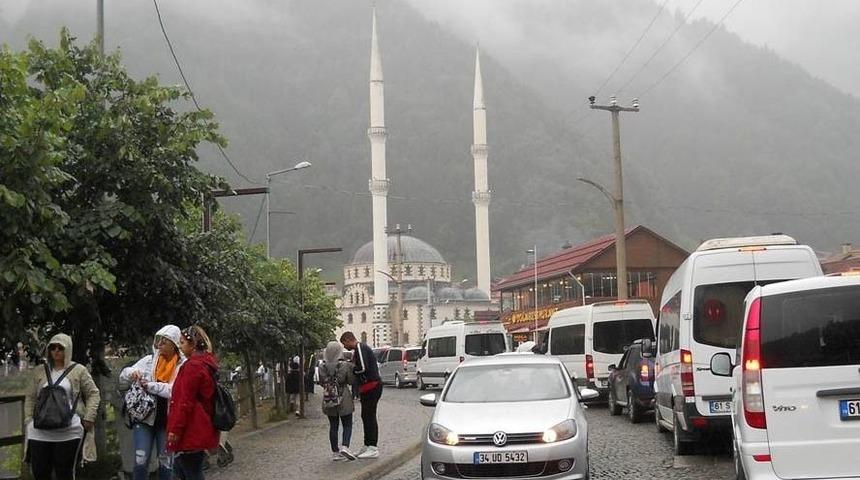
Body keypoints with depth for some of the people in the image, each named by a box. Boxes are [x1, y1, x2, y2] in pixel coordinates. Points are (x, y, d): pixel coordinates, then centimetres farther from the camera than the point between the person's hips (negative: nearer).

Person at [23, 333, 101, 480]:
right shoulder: (40, 372, 13)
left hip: (69, 432, -3)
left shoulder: (78, 370, 3)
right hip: (40, 432, 3)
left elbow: (93, 394, 5)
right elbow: (30, 397, 18)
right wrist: (29, 420, 7)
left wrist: (89, 418, -5)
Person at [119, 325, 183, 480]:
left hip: (168, 420, -2)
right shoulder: (149, 360, 3)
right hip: (145, 416, 2)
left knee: (165, 462, 10)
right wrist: (130, 374, -16)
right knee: (140, 461, -2)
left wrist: (151, 386, -16)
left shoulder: (183, 365, -6)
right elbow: (123, 378, 7)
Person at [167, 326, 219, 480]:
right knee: (179, 468, 19)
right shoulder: (207, 364, 13)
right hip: (201, 429, 10)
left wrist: (175, 429, -16)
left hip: (191, 431, -10)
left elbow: (185, 402, -19)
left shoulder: (193, 366, -16)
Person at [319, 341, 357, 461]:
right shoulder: (345, 365, -12)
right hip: (344, 399, -3)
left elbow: (322, 382, 6)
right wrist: (351, 368, 8)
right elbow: (351, 380, -6)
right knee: (347, 425, 6)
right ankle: (345, 447, -14)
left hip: (328, 400, 3)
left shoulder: (322, 367, -2)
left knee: (333, 426, 10)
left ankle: (335, 452, 12)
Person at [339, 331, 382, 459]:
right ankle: (368, 446, 19)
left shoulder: (360, 348, -13)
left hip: (371, 386, -11)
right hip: (368, 387, 11)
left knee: (369, 416, -9)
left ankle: (373, 448, -9)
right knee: (366, 416, 13)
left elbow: (363, 367, -23)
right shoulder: (359, 349, 20)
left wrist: (351, 369, -7)